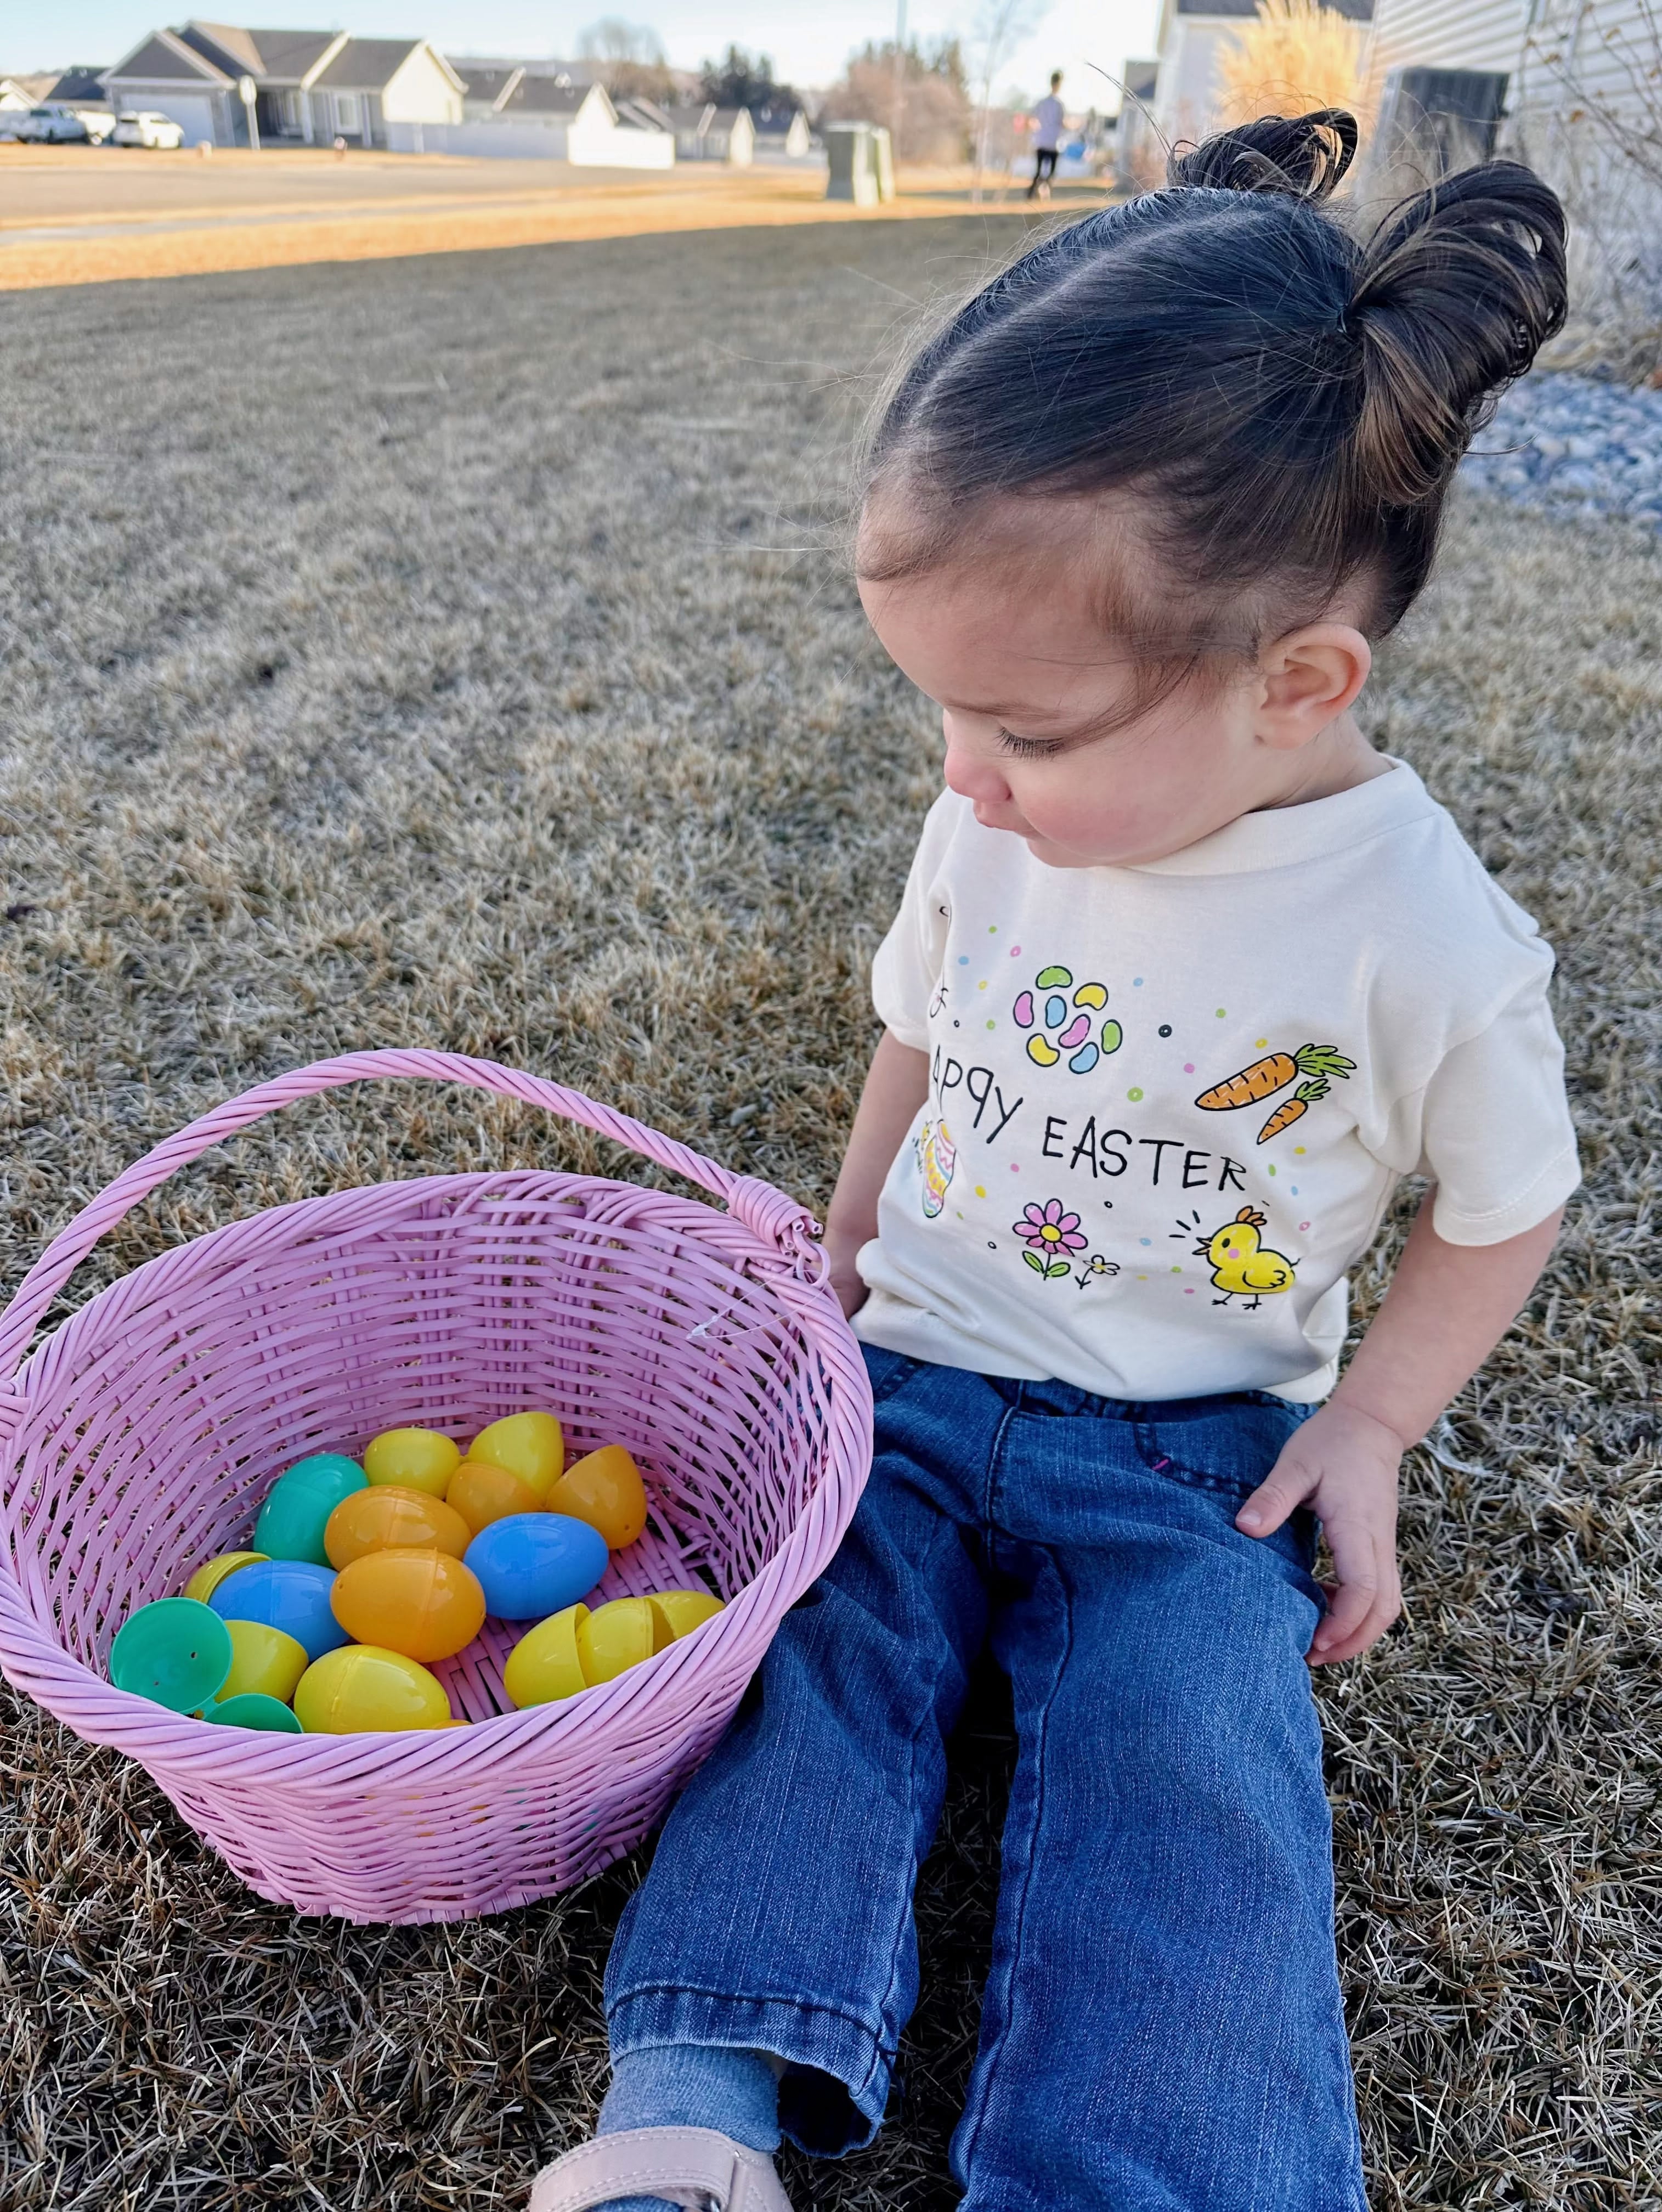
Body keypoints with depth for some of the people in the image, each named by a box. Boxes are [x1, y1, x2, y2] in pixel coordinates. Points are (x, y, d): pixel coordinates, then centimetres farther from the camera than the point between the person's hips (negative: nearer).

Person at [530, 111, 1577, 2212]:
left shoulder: (1429, 948, -19)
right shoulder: (998, 823, -7)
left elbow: (1500, 1209, -1)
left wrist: (1369, 1426, -7)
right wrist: (852, 1226, 12)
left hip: (1196, 1447, -2)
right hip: (909, 1365, 3)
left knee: (1186, 1783, -18)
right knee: (806, 1639, -14)